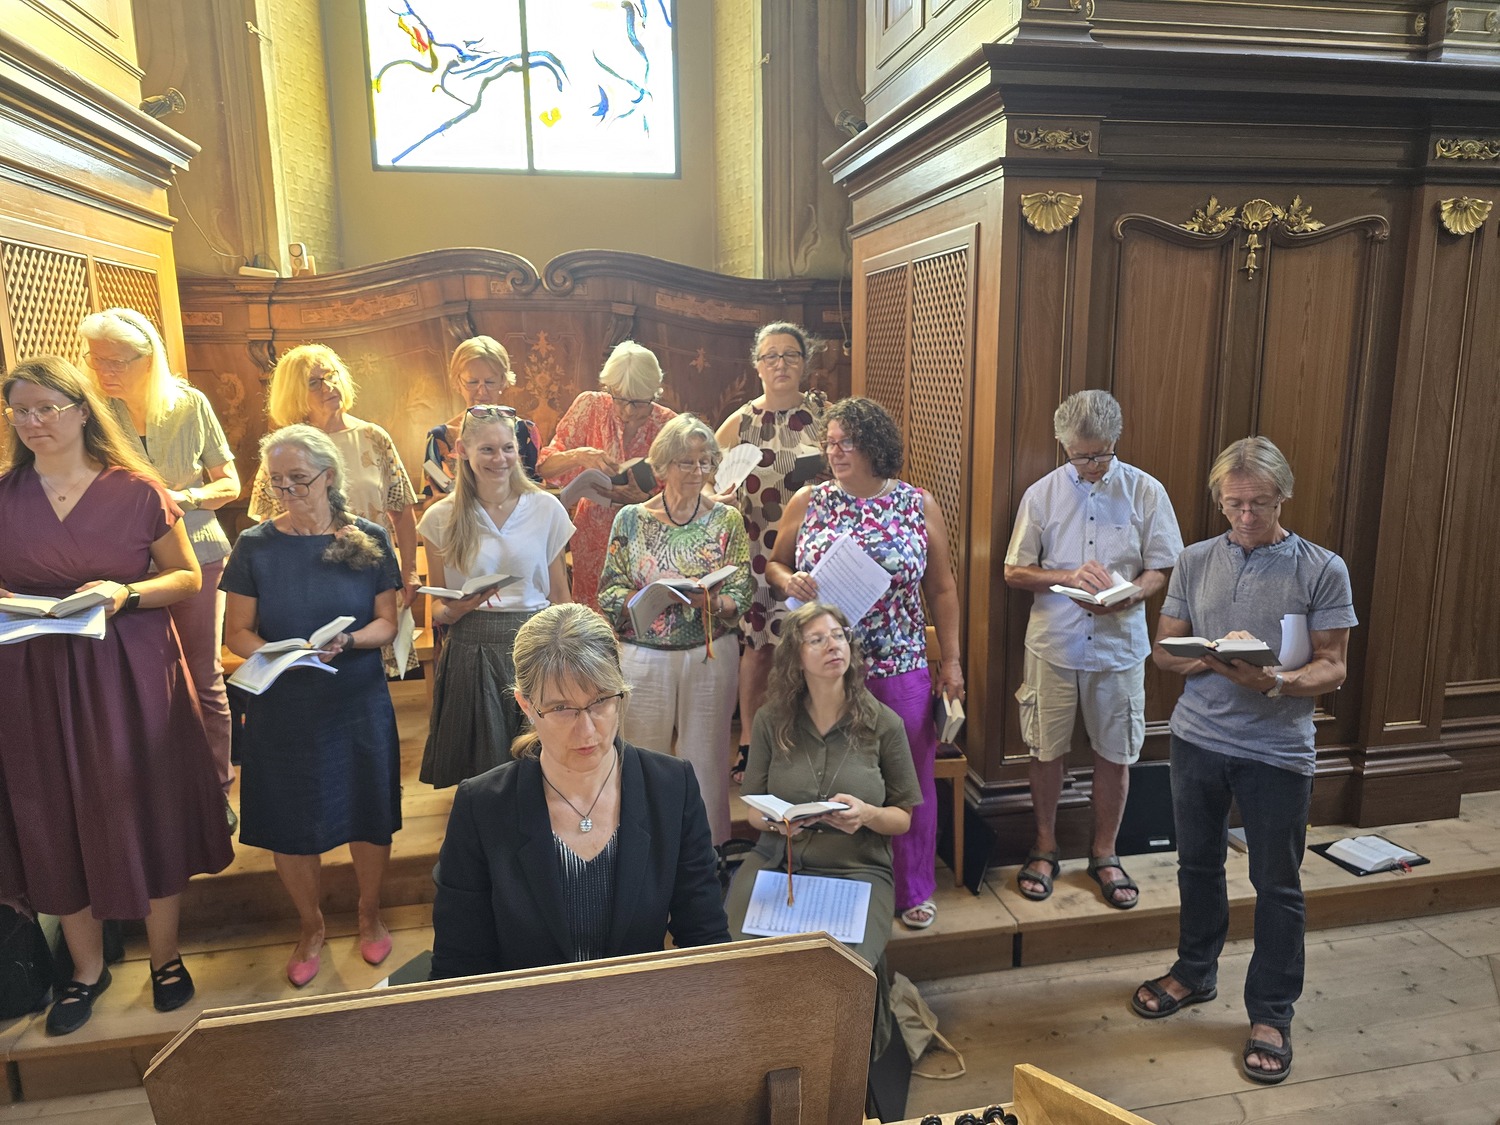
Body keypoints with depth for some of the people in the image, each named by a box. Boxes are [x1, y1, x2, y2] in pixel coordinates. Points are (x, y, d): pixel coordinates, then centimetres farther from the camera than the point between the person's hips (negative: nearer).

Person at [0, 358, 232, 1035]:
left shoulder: (137, 490, -3)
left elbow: (187, 577, 0)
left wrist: (126, 593, -16)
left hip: (131, 672, -2)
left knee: (145, 812, 7)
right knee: (56, 823, 11)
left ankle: (165, 956, 27)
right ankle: (87, 968, 31)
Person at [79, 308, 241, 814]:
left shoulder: (190, 405, -5)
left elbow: (229, 484, 1)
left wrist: (186, 497, -17)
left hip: (196, 554, 0)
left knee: (204, 677, 7)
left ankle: (218, 786, 22)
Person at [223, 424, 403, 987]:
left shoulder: (369, 540, -2)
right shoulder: (255, 546, -2)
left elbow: (387, 622, -1)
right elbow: (236, 631, 0)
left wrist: (345, 642, -20)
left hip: (359, 702, 0)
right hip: (281, 706, 1)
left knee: (368, 815, 8)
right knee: (290, 825, 9)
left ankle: (369, 915, 34)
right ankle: (311, 927, 33)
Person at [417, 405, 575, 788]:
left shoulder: (547, 508, 1)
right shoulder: (441, 518, 2)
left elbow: (560, 596, 8)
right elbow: (436, 607, 9)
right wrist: (454, 610, -14)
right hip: (470, 653, 0)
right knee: (479, 782, 6)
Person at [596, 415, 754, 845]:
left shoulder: (727, 519, 3)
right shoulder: (631, 518, 3)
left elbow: (741, 595, -1)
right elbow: (609, 592, 0)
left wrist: (711, 602, -22)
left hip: (710, 654, 0)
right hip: (644, 655, 0)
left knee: (706, 759, 8)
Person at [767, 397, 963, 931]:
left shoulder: (919, 505, 1)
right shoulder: (808, 502, 2)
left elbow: (941, 589, 6)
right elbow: (775, 564, 12)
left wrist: (951, 660, 4)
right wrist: (788, 580, -11)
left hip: (900, 670, 0)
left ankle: (912, 890, 31)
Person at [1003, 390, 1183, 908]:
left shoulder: (1146, 491, -3)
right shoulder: (1042, 493, -2)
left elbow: (1163, 570, -1)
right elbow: (1014, 572, -1)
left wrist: (1124, 597, -21)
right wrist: (1070, 577, -18)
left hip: (1119, 646, 0)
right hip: (1054, 646, 0)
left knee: (1115, 753, 10)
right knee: (1047, 750, 10)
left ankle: (1104, 853, 30)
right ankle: (1045, 847, 30)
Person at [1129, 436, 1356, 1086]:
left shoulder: (1322, 570, -6)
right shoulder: (1195, 562, 2)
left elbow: (1333, 667, -6)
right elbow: (1164, 651, 4)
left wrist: (1277, 682, -26)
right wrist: (1214, 657, -17)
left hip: (1278, 750, -3)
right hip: (1197, 739, 3)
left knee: (1277, 886, 8)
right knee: (1198, 864, 18)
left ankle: (1271, 1014, 25)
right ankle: (1195, 972, 39)